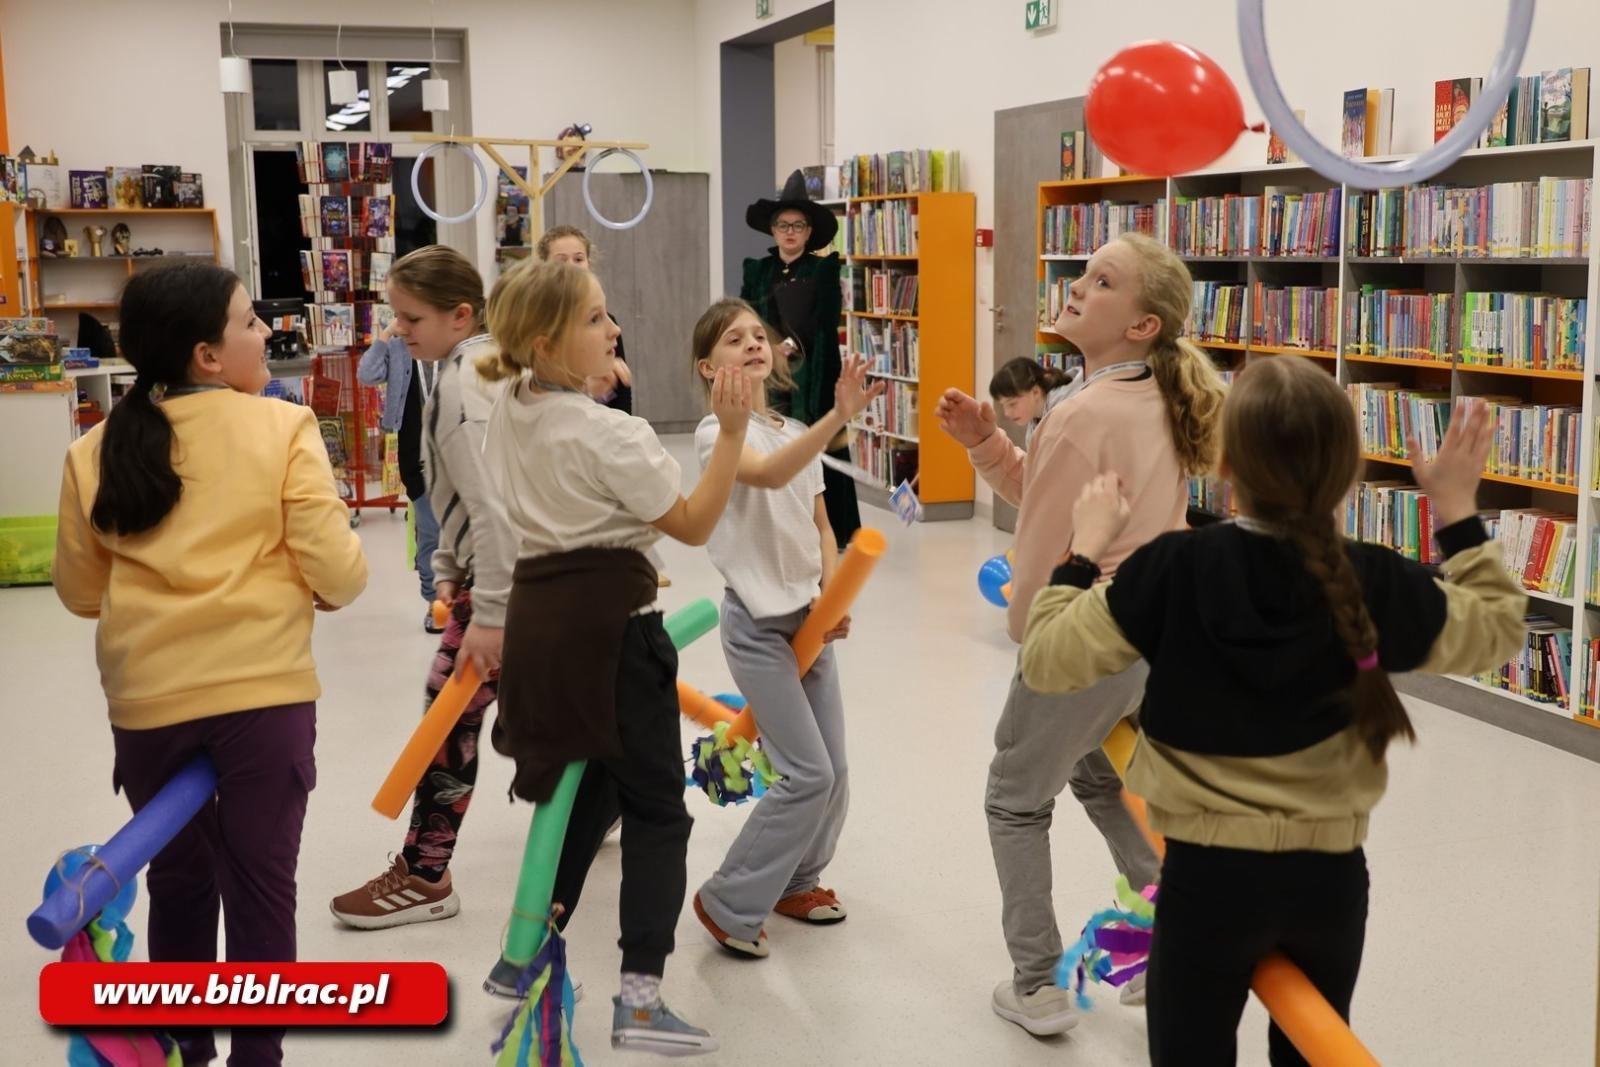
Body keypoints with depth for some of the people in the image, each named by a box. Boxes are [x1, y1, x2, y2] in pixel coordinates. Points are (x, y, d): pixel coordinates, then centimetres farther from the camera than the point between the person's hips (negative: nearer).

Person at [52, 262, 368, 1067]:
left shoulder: (96, 450, 2)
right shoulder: (282, 430, -8)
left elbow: (80, 591, 10)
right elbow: (337, 572, -11)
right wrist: (335, 586, 11)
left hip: (147, 702, 4)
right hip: (263, 693, -3)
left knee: (177, 879, 20)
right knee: (260, 884, 8)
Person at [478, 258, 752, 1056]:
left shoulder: (509, 413, 7)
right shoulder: (610, 434, -17)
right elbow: (694, 525, -14)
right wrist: (732, 431, -19)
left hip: (540, 613, 8)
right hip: (609, 619, -8)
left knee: (583, 785, 21)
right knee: (655, 807, -1)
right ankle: (640, 997, -5)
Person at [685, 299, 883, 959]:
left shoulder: (798, 436, 11)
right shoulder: (716, 433, -12)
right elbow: (768, 474, -34)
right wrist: (839, 417, -45)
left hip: (808, 616, 7)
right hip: (758, 622, -7)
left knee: (834, 772, 9)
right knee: (808, 775, -10)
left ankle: (795, 882, 31)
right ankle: (728, 903, 5)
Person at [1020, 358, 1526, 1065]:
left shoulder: (1175, 568, -16)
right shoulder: (1380, 583, -9)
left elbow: (1046, 661, -10)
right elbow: (1497, 630, 10)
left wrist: (1084, 549, 2)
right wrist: (1459, 509, 14)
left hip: (1209, 872, -2)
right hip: (1329, 873, 3)